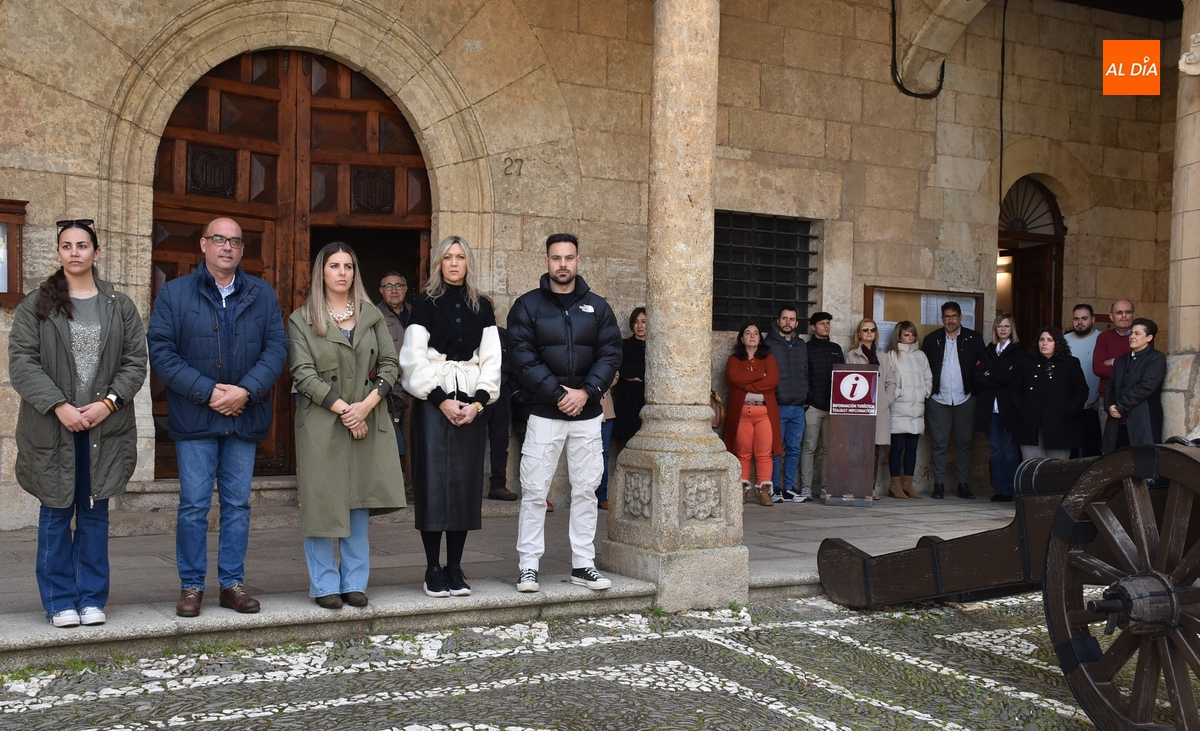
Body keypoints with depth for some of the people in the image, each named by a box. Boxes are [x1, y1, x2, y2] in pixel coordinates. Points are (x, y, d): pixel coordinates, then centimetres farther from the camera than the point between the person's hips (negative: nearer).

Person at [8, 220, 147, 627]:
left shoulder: (120, 307, 8)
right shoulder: (35, 307, 4)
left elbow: (135, 362, 4)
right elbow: (22, 363, -4)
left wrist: (108, 402, -10)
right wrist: (59, 406, -15)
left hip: (105, 427, 1)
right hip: (51, 427, -1)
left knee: (95, 514, 7)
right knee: (56, 514, 4)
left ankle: (92, 598, 16)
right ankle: (60, 601, 14)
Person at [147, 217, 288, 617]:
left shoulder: (263, 295, 9)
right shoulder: (174, 293, 2)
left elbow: (277, 347, 1)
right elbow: (161, 351, -5)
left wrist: (246, 391, -13)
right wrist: (207, 391, -14)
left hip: (245, 416, 2)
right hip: (194, 417, -2)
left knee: (238, 504, 8)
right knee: (194, 505, 1)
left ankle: (233, 582, 18)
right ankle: (191, 585, 13)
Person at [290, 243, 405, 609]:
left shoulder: (372, 316, 12)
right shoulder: (302, 319, 3)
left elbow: (390, 365, 6)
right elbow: (303, 374, -5)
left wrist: (367, 405, -10)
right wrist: (342, 408, -13)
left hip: (368, 422, 3)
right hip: (321, 423, -2)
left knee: (360, 504, 5)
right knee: (322, 503, -1)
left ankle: (354, 583, 14)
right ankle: (324, 585, 9)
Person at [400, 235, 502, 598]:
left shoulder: (482, 307, 11)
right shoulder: (426, 303, 3)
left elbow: (491, 360, 7)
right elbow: (415, 359, -4)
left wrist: (478, 403, -6)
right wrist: (443, 400, -11)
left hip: (472, 404, 3)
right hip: (432, 402, -3)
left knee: (466, 483, 2)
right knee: (433, 482, -5)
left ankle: (455, 567, 10)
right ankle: (433, 570, 2)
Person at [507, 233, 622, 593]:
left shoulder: (597, 306, 8)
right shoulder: (527, 306, 0)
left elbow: (610, 355, 2)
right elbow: (523, 358, -9)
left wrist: (585, 392, -12)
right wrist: (559, 394, -15)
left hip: (587, 414, 3)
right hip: (544, 413, -3)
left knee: (586, 490, 7)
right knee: (534, 492, -1)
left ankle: (583, 564, 16)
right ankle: (529, 566, 7)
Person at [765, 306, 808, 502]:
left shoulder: (801, 345, 16)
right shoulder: (769, 344, -1)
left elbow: (806, 373, 19)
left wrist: (804, 394, 8)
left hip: (798, 407, 5)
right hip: (777, 406, -5)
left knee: (794, 449, 7)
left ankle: (789, 488, 13)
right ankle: (774, 488, 3)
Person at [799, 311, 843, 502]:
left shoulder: (836, 349, 18)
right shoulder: (806, 348, 3)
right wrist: (806, 400, -12)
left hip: (833, 406, 4)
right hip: (813, 406, -4)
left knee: (829, 447, 4)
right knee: (809, 447, -5)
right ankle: (806, 489, -4)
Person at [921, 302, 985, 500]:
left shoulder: (973, 339, 5)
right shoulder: (932, 340, 6)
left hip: (965, 400, 0)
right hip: (939, 400, 0)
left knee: (964, 443, 4)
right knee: (939, 444, 2)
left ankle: (964, 485, 10)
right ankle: (939, 484, 6)